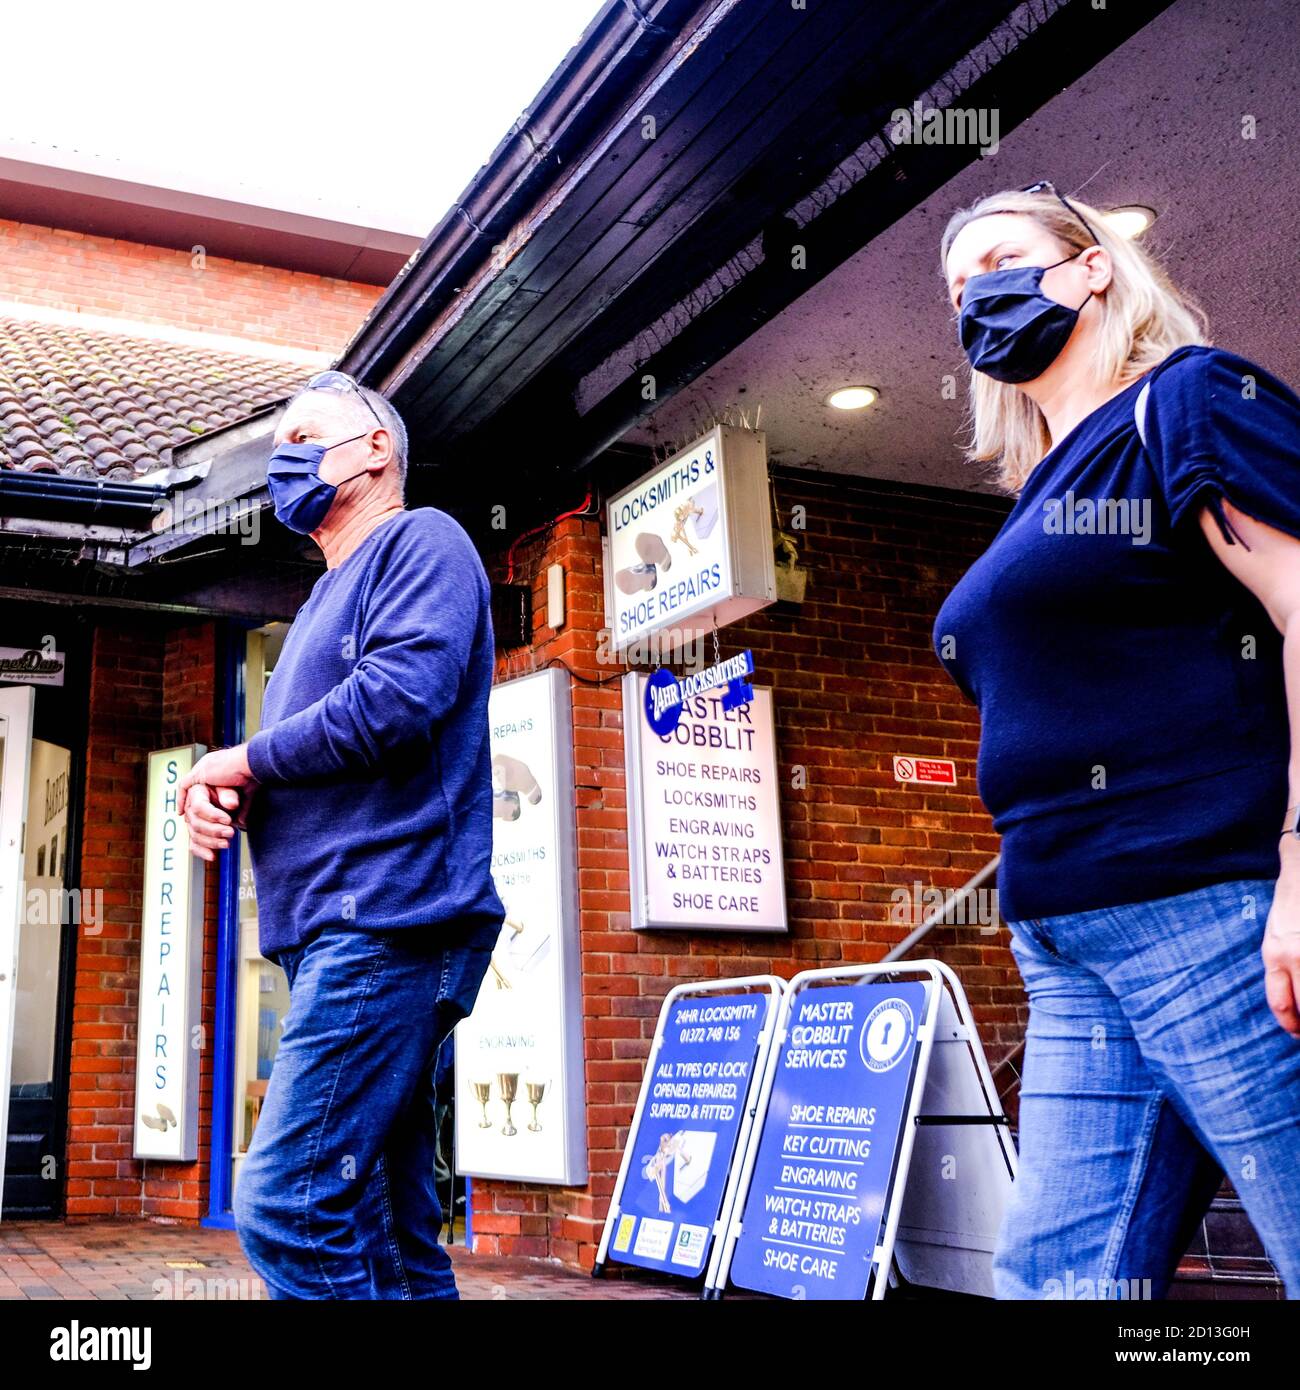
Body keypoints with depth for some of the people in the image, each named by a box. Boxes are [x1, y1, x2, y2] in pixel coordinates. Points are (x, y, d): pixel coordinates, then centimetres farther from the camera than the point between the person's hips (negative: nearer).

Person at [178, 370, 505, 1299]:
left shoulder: (420, 542, 0)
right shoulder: (329, 600, 28)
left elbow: (400, 694, -18)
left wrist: (246, 759, -5)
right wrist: (226, 796, 5)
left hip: (388, 917, -10)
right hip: (334, 932, 10)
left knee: (287, 1205, -16)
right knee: (385, 1221, 10)